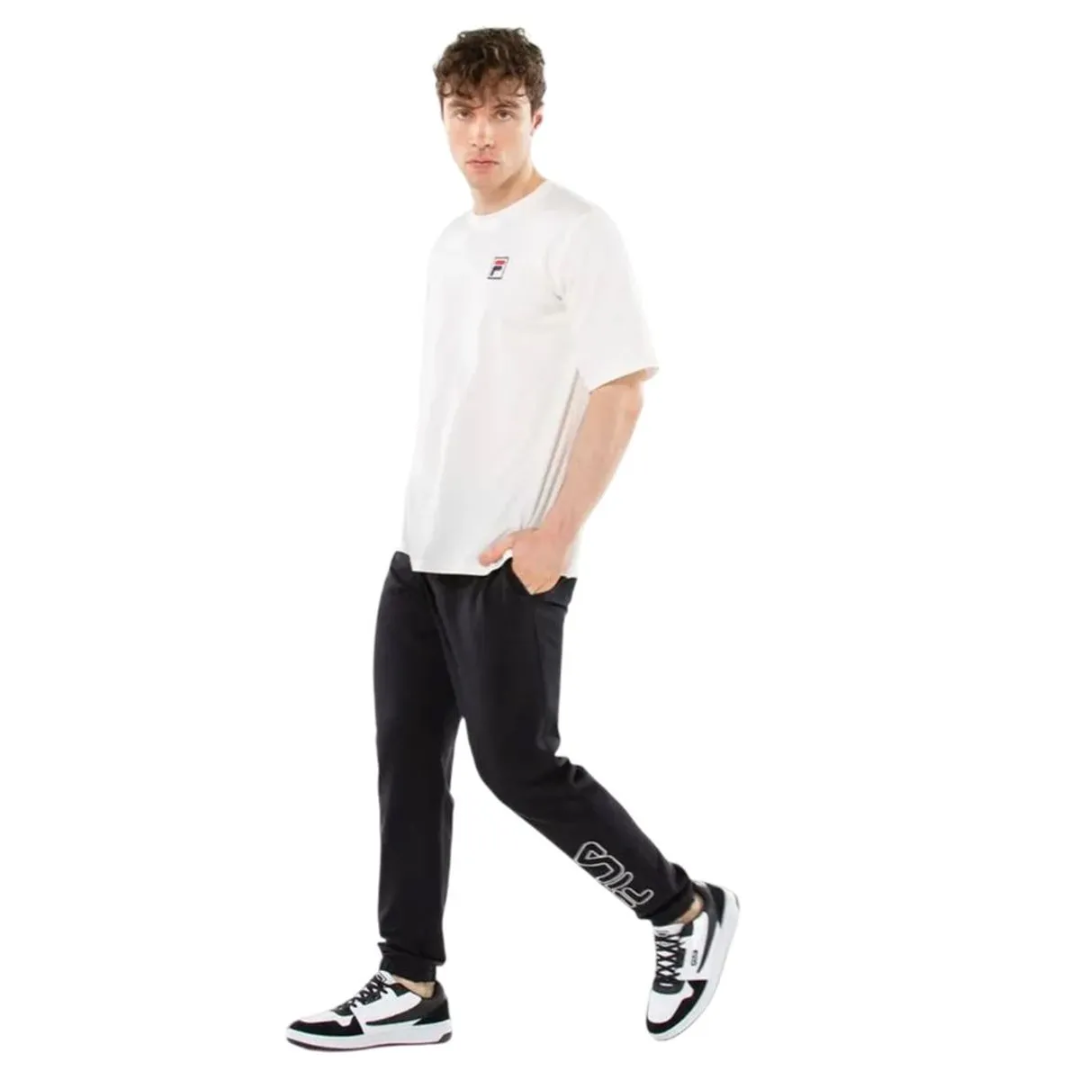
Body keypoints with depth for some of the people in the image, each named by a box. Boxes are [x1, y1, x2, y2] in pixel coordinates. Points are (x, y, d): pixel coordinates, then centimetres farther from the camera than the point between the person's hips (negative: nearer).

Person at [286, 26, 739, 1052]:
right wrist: (429, 518, 18)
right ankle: (408, 988, 17)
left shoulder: (576, 234, -11)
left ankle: (685, 912, 17)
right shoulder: (452, 242, 14)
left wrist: (555, 533, -18)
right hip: (421, 549, 8)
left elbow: (621, 389, -15)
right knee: (408, 761, 8)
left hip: (510, 562, -8)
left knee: (516, 764, -3)